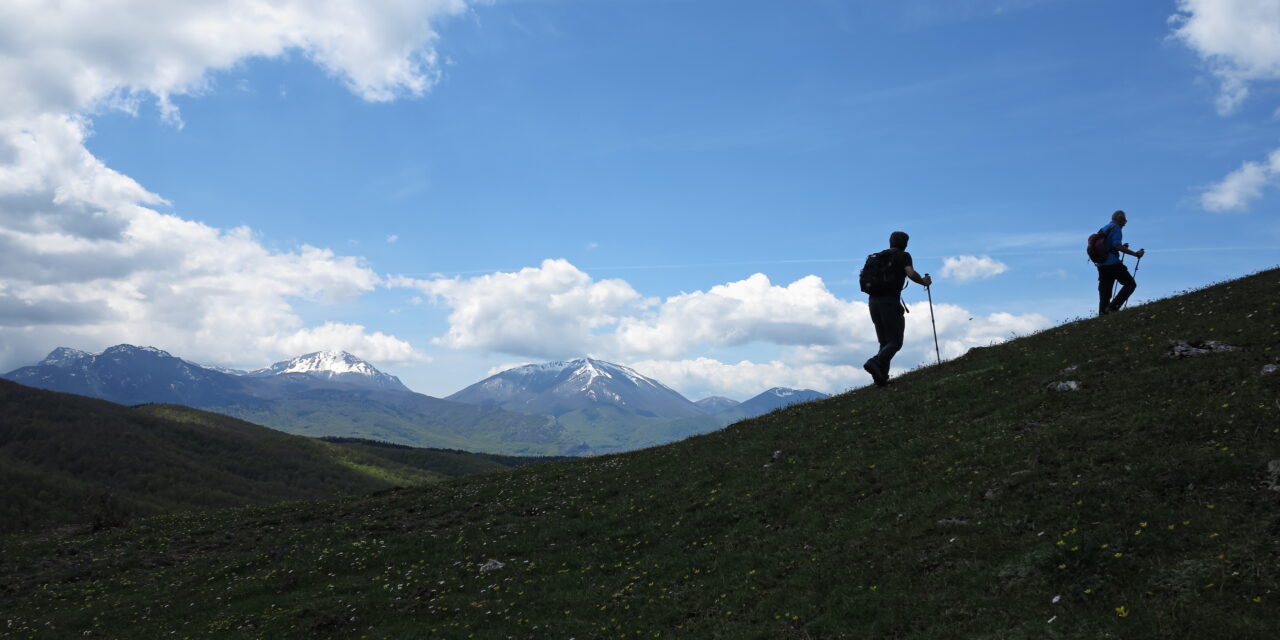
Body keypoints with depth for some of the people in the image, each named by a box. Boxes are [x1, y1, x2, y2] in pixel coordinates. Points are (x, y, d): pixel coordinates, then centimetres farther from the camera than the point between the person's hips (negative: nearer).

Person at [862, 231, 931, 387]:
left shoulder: (878, 256, 19)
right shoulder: (903, 256, 3)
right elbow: (911, 273, -14)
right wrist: (924, 281, 4)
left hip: (872, 300, 6)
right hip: (890, 301, -6)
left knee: (884, 342, 12)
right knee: (895, 342, -2)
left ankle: (881, 377, 0)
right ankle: (875, 363, -27)